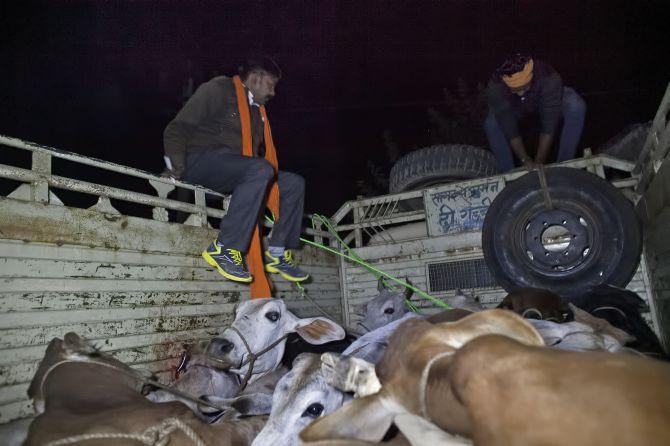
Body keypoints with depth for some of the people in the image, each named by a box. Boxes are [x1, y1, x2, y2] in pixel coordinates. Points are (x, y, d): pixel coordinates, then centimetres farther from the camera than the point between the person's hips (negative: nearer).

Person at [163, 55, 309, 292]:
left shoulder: (258, 111, 24)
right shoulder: (218, 89, 0)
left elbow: (263, 153, 23)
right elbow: (178, 127, -6)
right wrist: (177, 163, -20)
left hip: (236, 173, 8)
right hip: (202, 159, -8)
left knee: (295, 183, -2)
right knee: (260, 169, -34)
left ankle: (278, 254, -5)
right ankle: (223, 248, -33)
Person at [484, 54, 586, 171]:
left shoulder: (550, 79, -39)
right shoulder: (495, 86, -37)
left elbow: (549, 123, -36)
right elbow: (509, 127, -33)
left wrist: (539, 162, -36)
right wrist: (525, 160, -34)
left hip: (544, 104, -1)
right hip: (515, 109, 1)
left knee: (576, 106, -29)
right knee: (491, 124, -27)